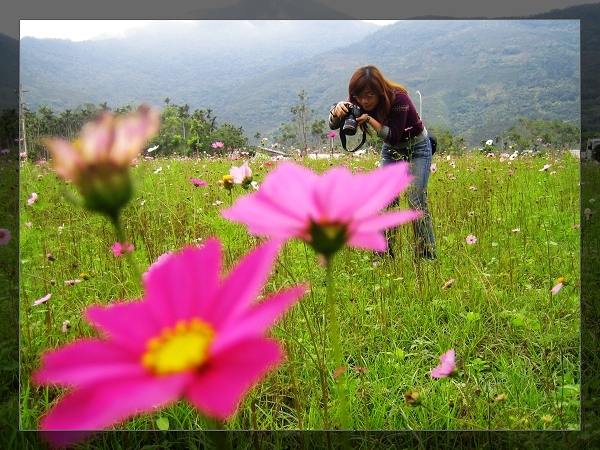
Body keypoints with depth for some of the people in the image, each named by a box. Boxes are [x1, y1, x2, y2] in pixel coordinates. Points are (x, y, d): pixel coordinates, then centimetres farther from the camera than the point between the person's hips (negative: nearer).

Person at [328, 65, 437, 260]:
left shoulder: (398, 98, -30)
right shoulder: (358, 102, -16)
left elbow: (393, 136, -32)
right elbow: (333, 126, -16)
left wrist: (369, 119, -43)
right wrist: (337, 111, -38)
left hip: (417, 148, -5)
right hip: (391, 150, 5)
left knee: (416, 202, -13)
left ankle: (428, 257, -4)